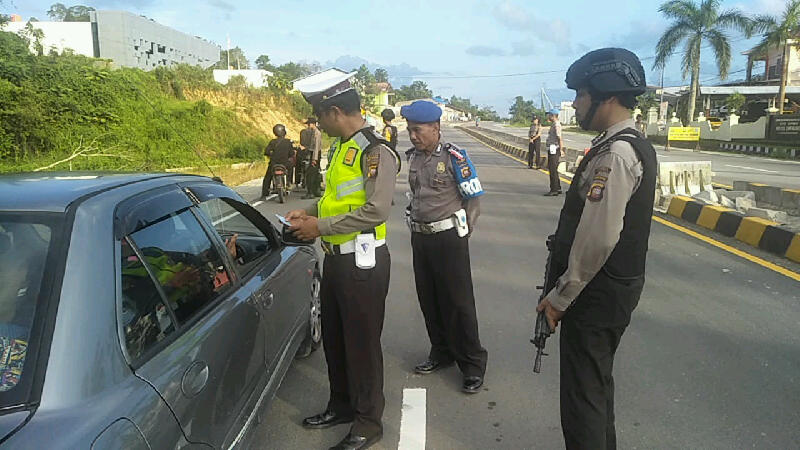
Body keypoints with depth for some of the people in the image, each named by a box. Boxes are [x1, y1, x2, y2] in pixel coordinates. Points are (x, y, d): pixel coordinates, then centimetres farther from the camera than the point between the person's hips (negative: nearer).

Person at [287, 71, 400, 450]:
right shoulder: (342, 147, 11)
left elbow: (376, 210, -24)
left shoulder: (375, 151, -17)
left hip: (362, 260, -9)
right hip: (336, 257, 9)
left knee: (362, 342, 4)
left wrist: (320, 227, -19)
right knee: (333, 337, 20)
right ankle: (341, 405, 39)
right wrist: (309, 212, 5)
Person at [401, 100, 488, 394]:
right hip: (420, 236, 7)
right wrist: (416, 221, 13)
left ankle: (473, 364, 13)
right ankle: (441, 352, 32)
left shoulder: (454, 157, -13)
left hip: (448, 237, -6)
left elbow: (474, 198, -9)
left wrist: (461, 233, -5)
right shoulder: (413, 156, 6)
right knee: (428, 299, 14)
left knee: (458, 302, 0)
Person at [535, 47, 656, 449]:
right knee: (597, 381, 25)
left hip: (597, 293, -10)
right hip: (614, 285, 10)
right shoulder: (634, 145, 9)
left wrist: (560, 297, -15)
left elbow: (597, 241, -26)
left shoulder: (615, 154, -22)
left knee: (582, 393, 2)